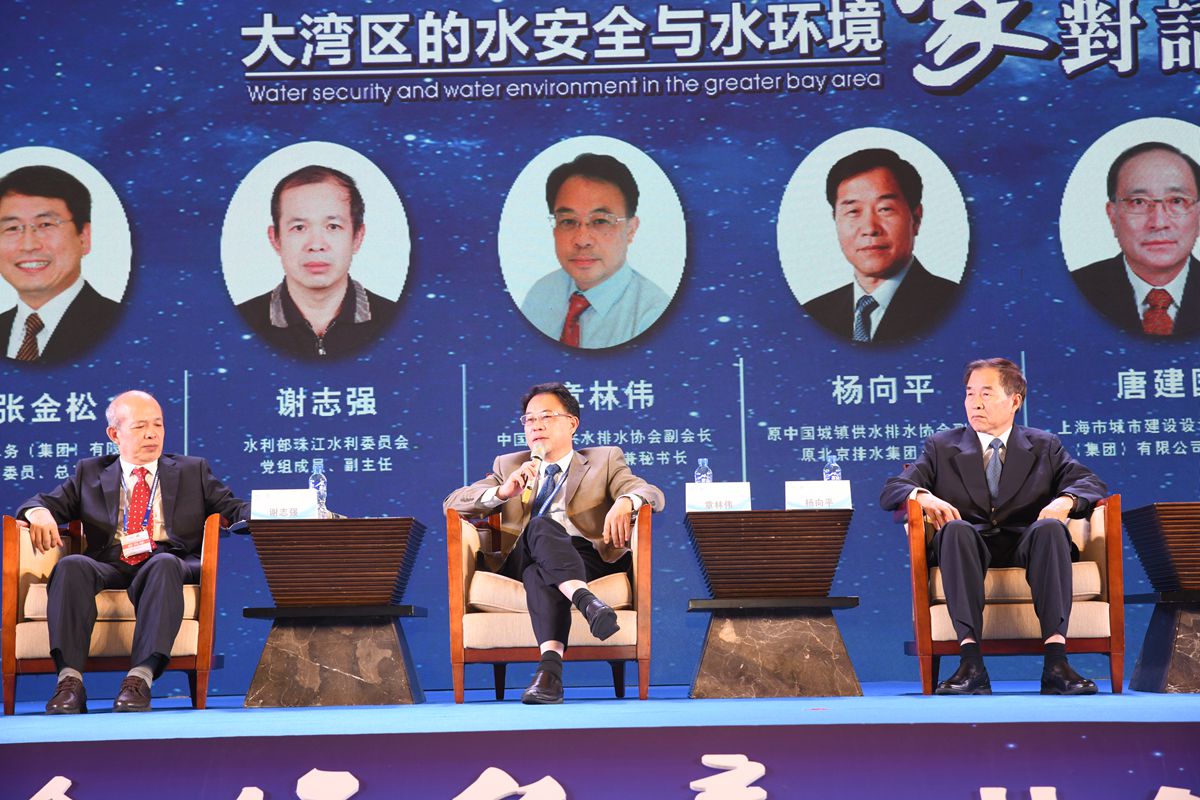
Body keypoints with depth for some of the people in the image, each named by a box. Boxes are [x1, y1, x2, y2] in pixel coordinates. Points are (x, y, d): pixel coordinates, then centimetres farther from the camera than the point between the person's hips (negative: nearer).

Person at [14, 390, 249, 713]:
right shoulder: (90, 472, 26)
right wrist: (39, 512, -9)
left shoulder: (192, 470, 25)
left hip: (171, 563, -1)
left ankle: (141, 677, -50)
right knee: (72, 566, -33)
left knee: (163, 565, -38)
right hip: (108, 567, 1)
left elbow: (233, 508, 14)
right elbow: (46, 502, 18)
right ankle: (69, 680, -43)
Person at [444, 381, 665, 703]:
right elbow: (451, 503, 16)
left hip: (585, 555, 0)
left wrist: (625, 502, -19)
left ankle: (550, 664, -61)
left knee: (541, 571, -38)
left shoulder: (604, 460, 25)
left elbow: (652, 494, 6)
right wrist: (502, 492, -4)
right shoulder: (509, 465, 30)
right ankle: (586, 601, -61)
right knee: (541, 526, -37)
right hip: (522, 561, 1)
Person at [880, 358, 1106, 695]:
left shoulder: (1044, 447, 21)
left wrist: (1065, 500, -16)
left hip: (1026, 544, 1)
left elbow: (1090, 483, 8)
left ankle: (1056, 661, -43)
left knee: (1050, 528, -33)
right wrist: (923, 496, -15)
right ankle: (971, 663, -45)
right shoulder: (942, 447, 20)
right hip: (972, 546, 0)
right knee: (956, 529, -35)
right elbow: (891, 491, 9)